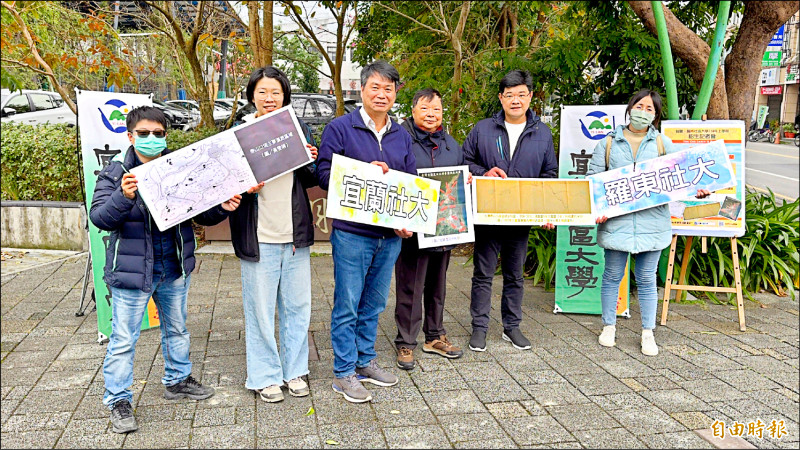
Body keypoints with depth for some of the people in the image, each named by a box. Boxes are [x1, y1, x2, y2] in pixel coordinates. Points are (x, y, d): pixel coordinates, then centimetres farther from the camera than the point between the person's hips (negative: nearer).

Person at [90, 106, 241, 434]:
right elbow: (100, 218, -18)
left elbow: (201, 214, 8)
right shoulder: (115, 173, -8)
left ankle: (177, 381, 41)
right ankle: (118, 401, 18)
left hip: (174, 270, 5)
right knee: (123, 339, 2)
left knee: (176, 329, 21)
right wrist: (123, 196, -36)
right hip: (132, 270, -4)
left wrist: (222, 209, -13)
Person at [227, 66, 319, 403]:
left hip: (296, 233, 3)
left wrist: (310, 163, -9)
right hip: (258, 235, -3)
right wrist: (246, 189, -20)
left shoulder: (299, 129, 8)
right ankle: (265, 376, 21)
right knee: (260, 309, 5)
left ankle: (294, 370, 28)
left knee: (298, 306, 11)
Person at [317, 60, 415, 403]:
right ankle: (344, 373, 14)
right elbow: (324, 174, -9)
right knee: (347, 305, 2)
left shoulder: (402, 136, 13)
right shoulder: (340, 128, -3)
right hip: (352, 233, -5)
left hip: (391, 235, 5)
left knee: (374, 304, 16)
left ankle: (365, 361, 31)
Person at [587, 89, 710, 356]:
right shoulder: (608, 143, 9)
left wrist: (694, 190, -10)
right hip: (616, 220, 0)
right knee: (613, 275, 8)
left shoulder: (663, 143, 11)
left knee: (646, 278, 6)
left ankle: (648, 333, 17)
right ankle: (609, 326, 23)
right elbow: (593, 179, 5)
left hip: (651, 221, 0)